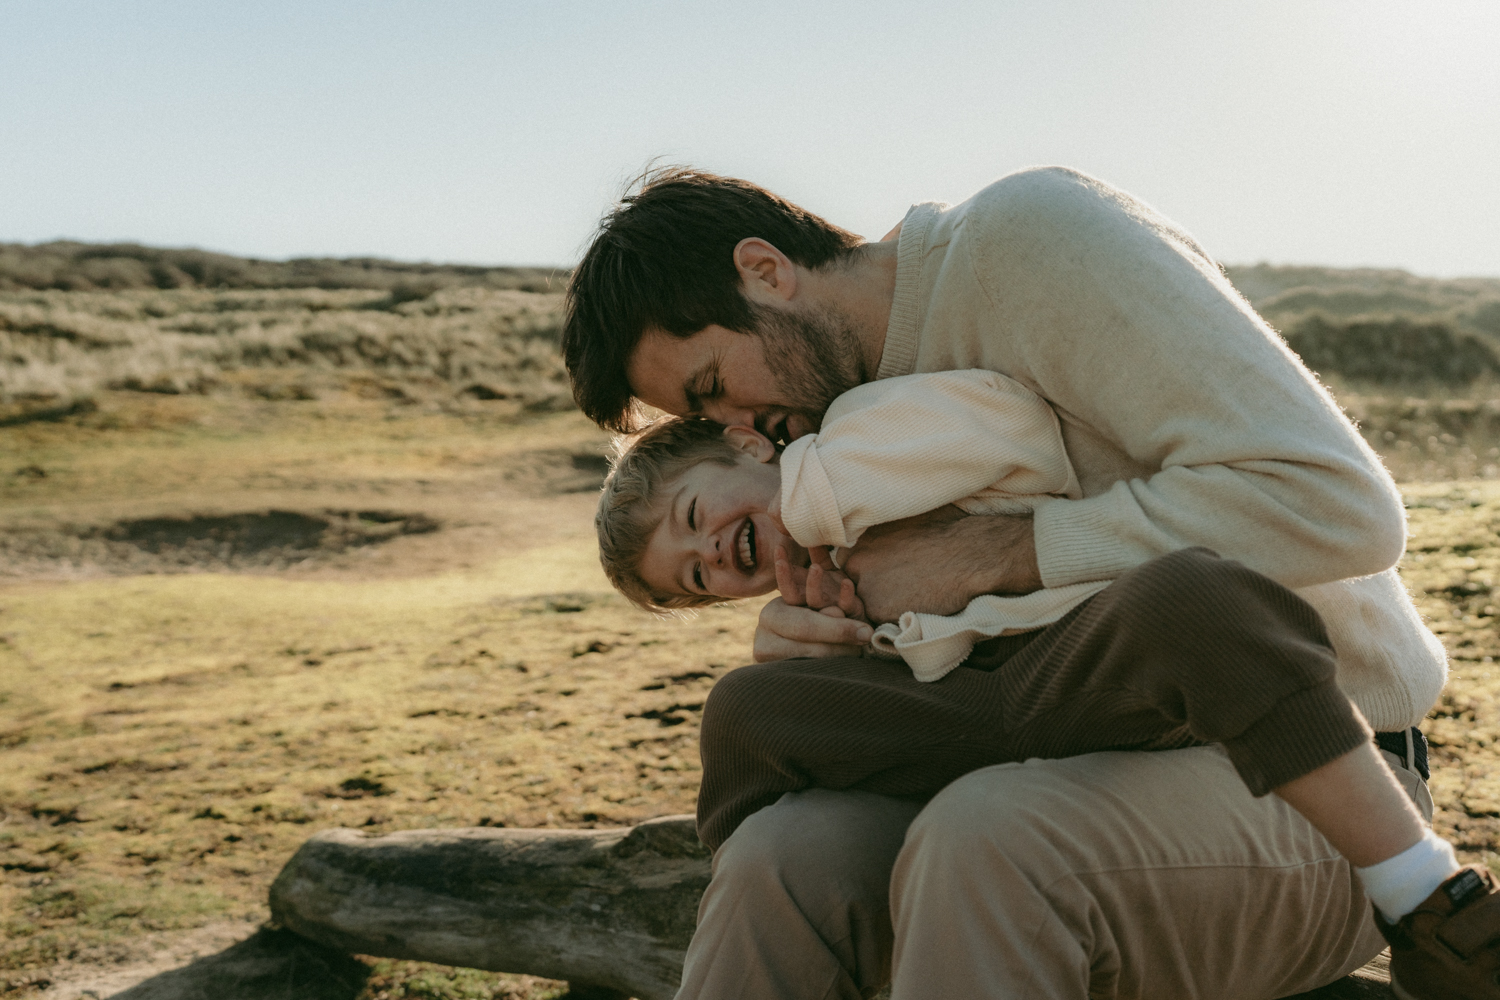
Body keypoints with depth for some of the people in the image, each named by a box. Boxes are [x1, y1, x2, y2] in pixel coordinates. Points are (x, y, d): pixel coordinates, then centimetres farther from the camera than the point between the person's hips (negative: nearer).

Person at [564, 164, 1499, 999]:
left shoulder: (1034, 230, -13)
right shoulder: (886, 403, 12)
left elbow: (1331, 502, -23)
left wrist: (979, 556, -18)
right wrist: (809, 648, -4)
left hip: (1309, 782, -6)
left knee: (982, 847, -36)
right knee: (786, 861, -20)